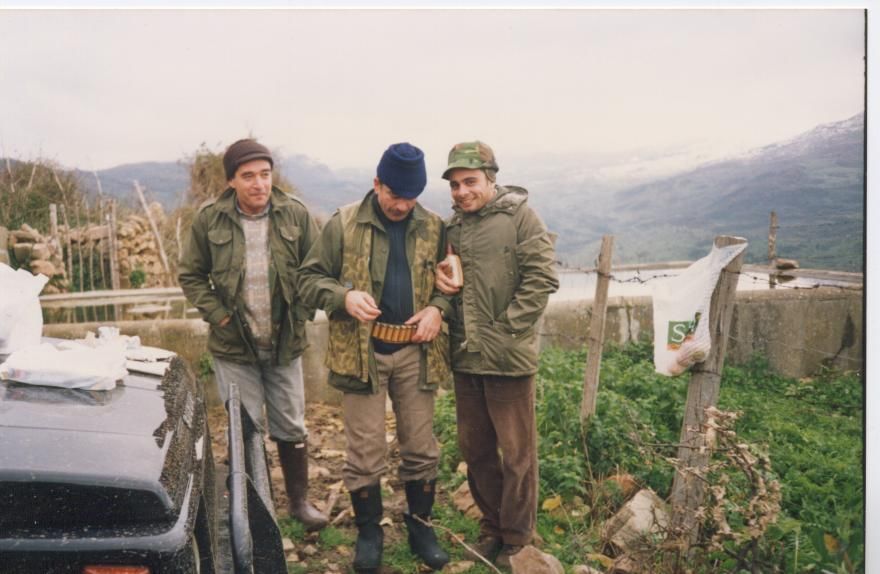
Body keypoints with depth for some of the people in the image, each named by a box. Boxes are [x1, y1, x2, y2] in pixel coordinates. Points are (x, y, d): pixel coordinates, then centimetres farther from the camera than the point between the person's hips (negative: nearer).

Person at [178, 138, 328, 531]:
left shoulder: (295, 214, -5)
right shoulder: (209, 219, -6)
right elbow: (191, 275, 2)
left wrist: (303, 313, -5)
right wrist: (219, 316, -7)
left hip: (285, 344, 1)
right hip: (233, 348, -1)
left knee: (291, 428, 13)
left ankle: (299, 501, 32)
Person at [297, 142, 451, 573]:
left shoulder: (433, 227, 3)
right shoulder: (344, 223, -4)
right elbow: (309, 278, -1)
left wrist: (438, 308, -9)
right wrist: (344, 296, -20)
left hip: (416, 352, 2)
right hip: (362, 352, -2)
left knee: (420, 447, 12)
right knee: (364, 451, 7)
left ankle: (420, 525, 32)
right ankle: (368, 530, 27)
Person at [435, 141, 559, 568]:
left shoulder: (519, 216, -7)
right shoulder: (452, 227, 11)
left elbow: (542, 278, -12)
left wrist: (506, 328, -16)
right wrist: (439, 280, -1)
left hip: (508, 357, -6)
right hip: (465, 357, 6)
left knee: (516, 451, 7)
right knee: (474, 448, 16)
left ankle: (516, 538, 24)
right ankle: (492, 525, 35)